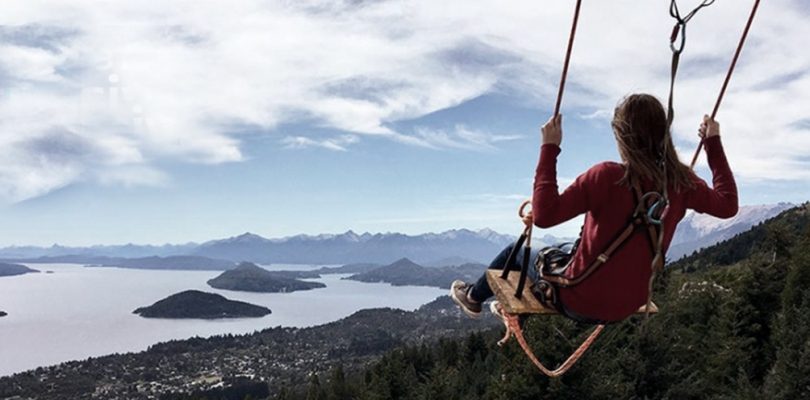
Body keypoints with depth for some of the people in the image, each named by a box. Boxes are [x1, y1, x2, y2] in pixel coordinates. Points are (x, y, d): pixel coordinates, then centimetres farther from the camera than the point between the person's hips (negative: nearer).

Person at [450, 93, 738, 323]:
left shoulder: (607, 177, -28)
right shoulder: (680, 182, -11)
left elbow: (544, 215, -32)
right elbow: (727, 205, 8)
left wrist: (549, 148, -27)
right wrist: (714, 143, 13)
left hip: (580, 304, -6)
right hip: (628, 307, 6)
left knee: (516, 251, 20)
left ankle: (474, 297, 47)